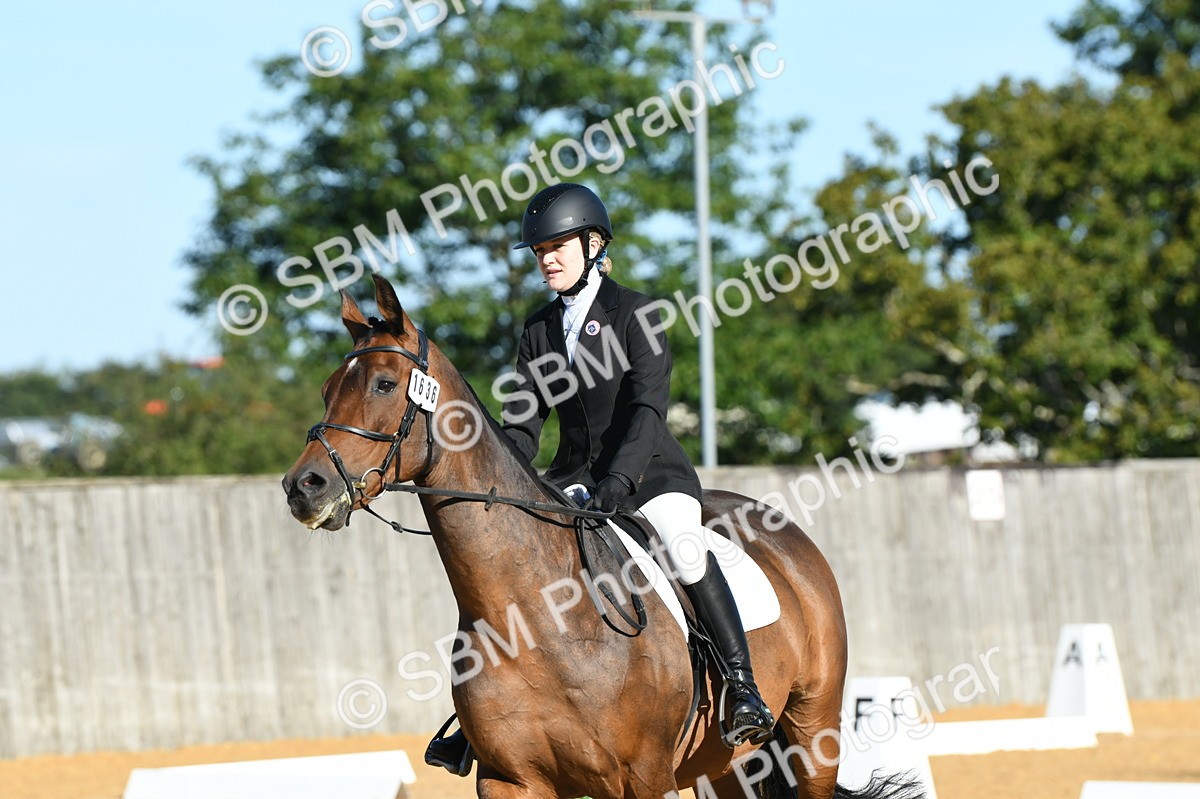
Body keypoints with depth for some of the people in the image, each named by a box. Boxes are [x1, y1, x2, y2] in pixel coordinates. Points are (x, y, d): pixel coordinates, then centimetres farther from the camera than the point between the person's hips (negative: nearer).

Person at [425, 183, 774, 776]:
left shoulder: (631, 312, -7)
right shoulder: (540, 330, 11)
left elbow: (648, 406, -17)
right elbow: (523, 420, 10)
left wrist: (619, 478, -31)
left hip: (647, 467, -6)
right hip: (573, 475, 6)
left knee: (684, 548, -33)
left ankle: (743, 688, -30)